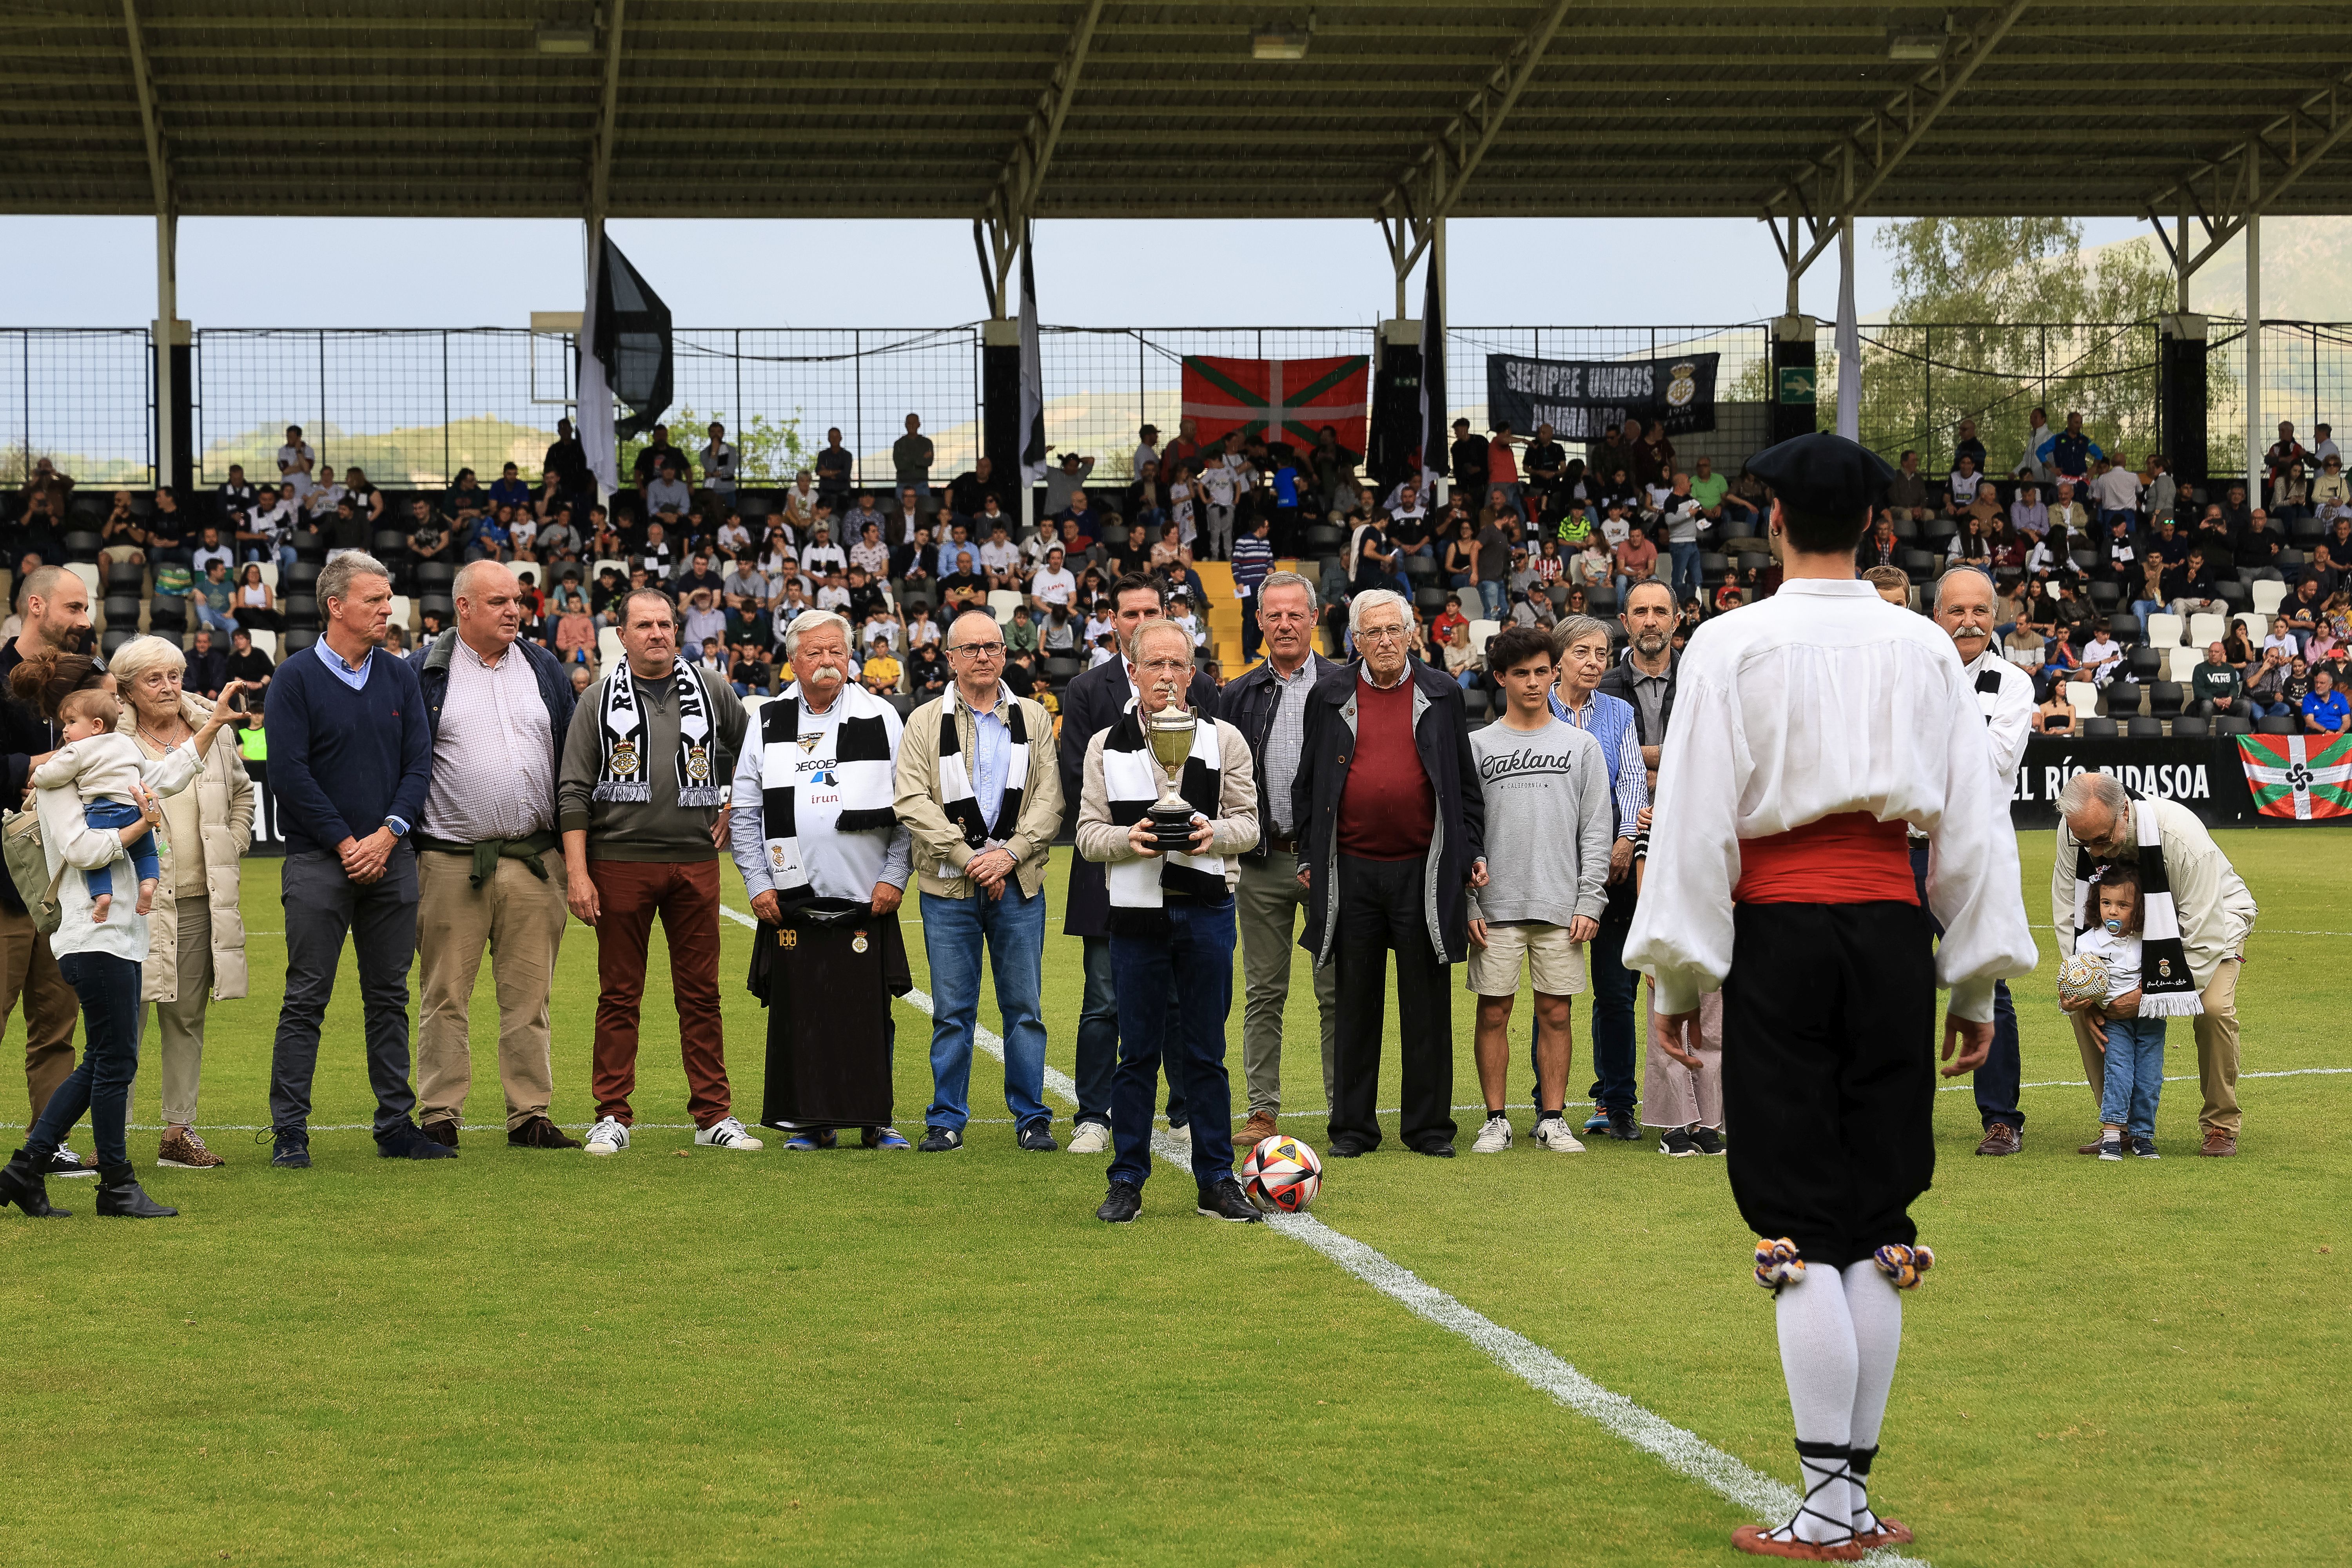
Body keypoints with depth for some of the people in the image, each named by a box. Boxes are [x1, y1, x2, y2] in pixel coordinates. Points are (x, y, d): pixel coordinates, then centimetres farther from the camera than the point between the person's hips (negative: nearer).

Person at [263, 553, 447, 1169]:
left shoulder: (400, 677, 11)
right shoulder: (298, 678, -4)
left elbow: (420, 762, 7)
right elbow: (289, 772, -9)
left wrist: (389, 833, -7)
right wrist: (345, 843, -12)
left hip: (391, 858, 5)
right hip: (319, 862, -5)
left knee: (389, 997, 9)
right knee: (307, 998, -4)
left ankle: (397, 1125, 15)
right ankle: (289, 1134, -1)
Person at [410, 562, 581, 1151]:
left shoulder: (545, 670, 12)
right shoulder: (423, 674, 1)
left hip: (534, 861, 3)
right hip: (450, 861, -3)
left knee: (529, 994, 5)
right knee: (446, 996, 1)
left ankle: (530, 1115, 11)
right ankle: (440, 1116, 7)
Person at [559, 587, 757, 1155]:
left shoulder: (711, 690, 8)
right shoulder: (599, 699, 3)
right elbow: (574, 791, -1)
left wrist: (734, 809, 13)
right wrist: (577, 872, -8)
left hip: (696, 861, 2)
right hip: (620, 861, -1)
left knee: (701, 994, 5)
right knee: (619, 995, 3)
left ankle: (714, 1115, 9)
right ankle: (613, 1117, 8)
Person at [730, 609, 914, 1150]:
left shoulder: (882, 720, 5)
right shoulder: (768, 725, 7)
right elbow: (744, 812, 10)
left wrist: (895, 877, -3)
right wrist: (758, 883, 2)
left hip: (866, 900, -1)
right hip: (792, 900, 1)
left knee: (870, 1012, 1)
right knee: (799, 1012, 2)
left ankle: (875, 1119, 10)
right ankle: (812, 1120, 11)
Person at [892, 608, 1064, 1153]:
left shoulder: (1034, 719, 9)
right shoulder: (925, 723, 5)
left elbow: (1049, 800, 3)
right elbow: (912, 801, -5)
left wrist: (1010, 853, -11)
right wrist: (967, 857, -13)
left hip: (1018, 883, 1)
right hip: (948, 885, -1)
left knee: (1025, 1006, 4)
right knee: (953, 1010, 2)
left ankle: (1032, 1118, 11)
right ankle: (947, 1121, 9)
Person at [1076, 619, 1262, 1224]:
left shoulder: (1224, 740, 5)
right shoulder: (1106, 745, 6)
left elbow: (1249, 822, 5)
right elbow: (1088, 833, 5)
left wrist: (1214, 834, -16)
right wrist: (1127, 839, -16)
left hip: (1207, 910, 0)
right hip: (1136, 909, 0)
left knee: (1205, 1053, 5)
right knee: (1138, 1052, 4)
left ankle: (1217, 1180, 12)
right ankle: (1127, 1181, 11)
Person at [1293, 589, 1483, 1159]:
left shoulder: (1442, 696, 6)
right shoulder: (1329, 697, 7)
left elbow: (1466, 785, 9)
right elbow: (1308, 784, 11)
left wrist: (1471, 855, 3)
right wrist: (1308, 856, 6)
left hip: (1423, 871, 0)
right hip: (1352, 872, 1)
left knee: (1427, 1005, 3)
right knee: (1356, 1004, 5)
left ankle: (1429, 1126, 10)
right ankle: (1353, 1127, 12)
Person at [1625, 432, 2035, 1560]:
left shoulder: (1732, 647, -3)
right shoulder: (1925, 650, 7)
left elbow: (1695, 820, -6)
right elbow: (1976, 823, 9)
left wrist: (1678, 977, -1)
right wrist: (1979, 985, 15)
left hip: (1777, 933, -3)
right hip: (1892, 932, 3)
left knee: (1801, 1228, -1)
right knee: (1879, 1225, 9)